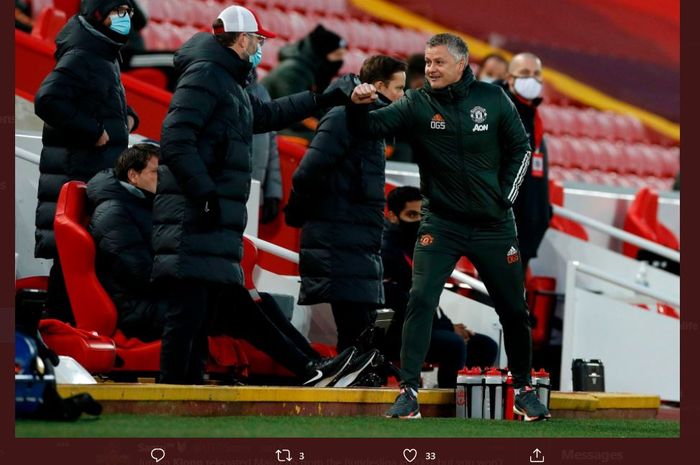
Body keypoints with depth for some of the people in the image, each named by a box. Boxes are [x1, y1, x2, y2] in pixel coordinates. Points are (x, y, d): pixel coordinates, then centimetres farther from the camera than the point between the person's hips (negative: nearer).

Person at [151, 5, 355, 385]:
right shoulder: (205, 75, -8)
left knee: (201, 311, 9)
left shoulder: (230, 84, 23)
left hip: (215, 222, 10)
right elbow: (175, 139, -18)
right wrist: (205, 193, -21)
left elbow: (266, 115, 42)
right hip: (192, 218, -10)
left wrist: (322, 100, 44)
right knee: (187, 307, -14)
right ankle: (172, 386, -16)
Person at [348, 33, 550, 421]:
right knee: (420, 300, -17)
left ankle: (523, 390, 28)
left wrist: (505, 197, 3)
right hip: (440, 224, -1)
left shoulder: (492, 98, -2)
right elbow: (371, 126, -18)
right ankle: (408, 391, -14)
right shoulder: (417, 104, -6)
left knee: (513, 309, 10)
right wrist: (358, 107, -39)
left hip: (493, 225, 1)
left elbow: (519, 148, 9)